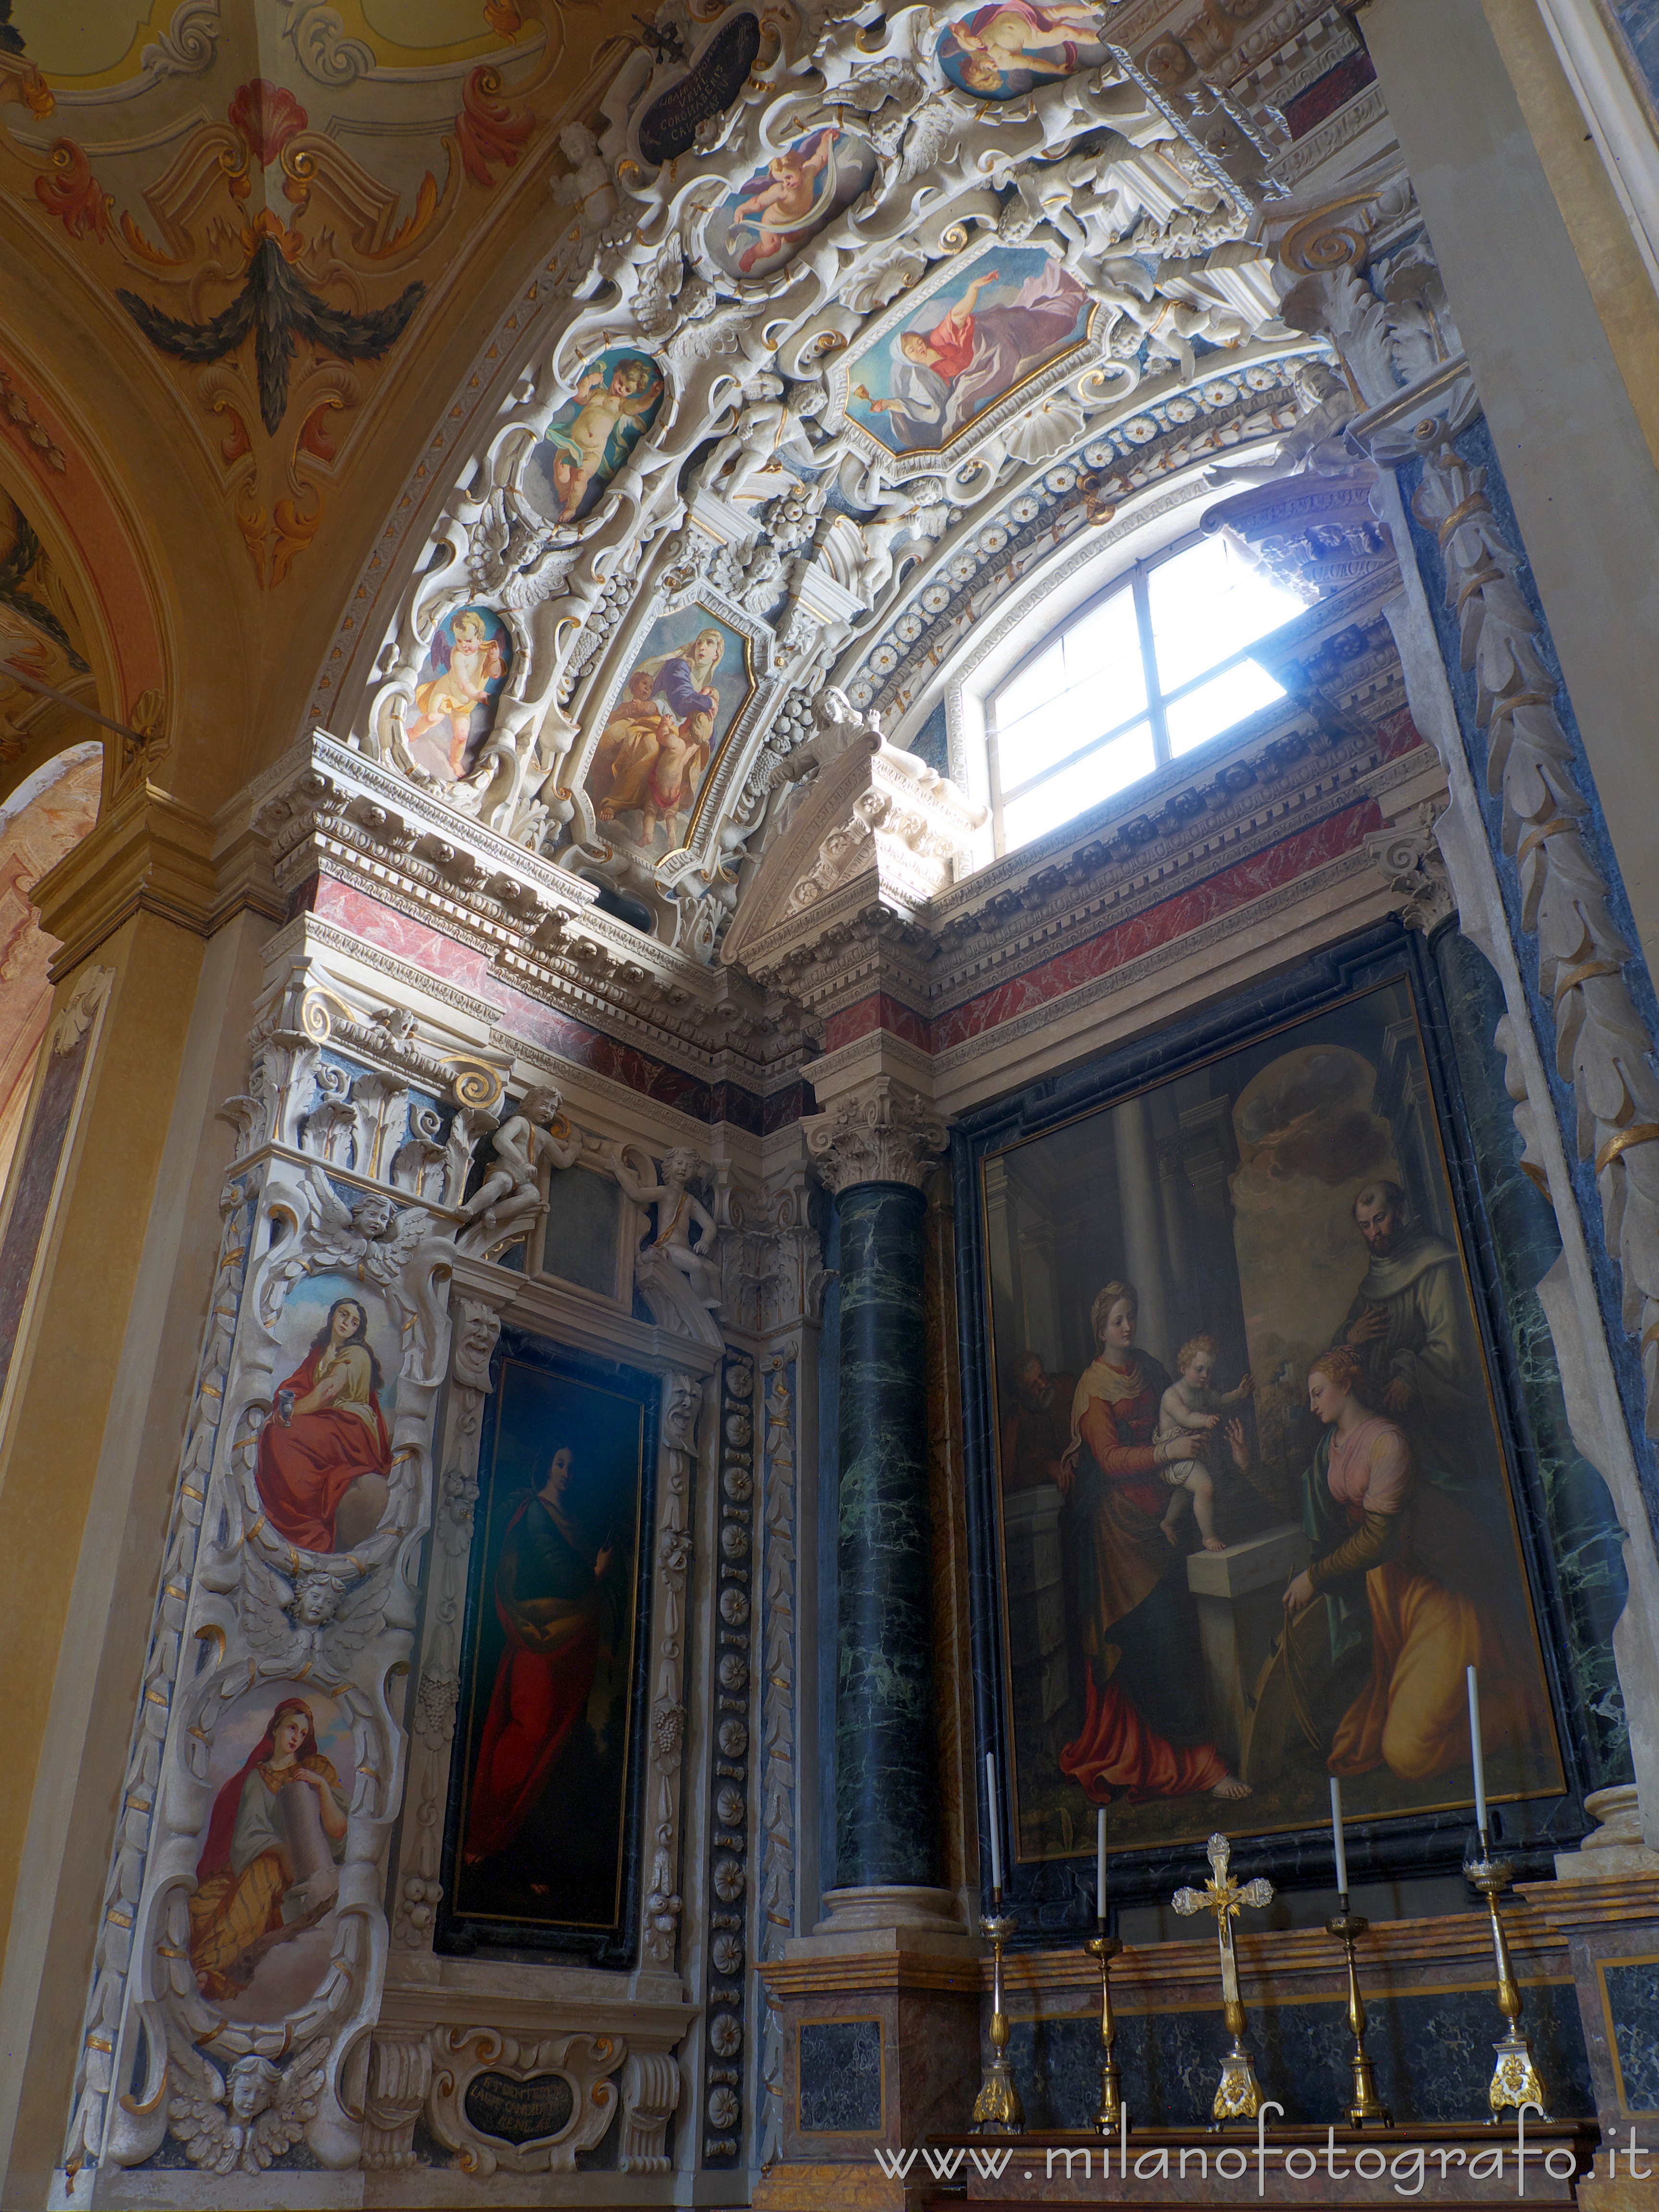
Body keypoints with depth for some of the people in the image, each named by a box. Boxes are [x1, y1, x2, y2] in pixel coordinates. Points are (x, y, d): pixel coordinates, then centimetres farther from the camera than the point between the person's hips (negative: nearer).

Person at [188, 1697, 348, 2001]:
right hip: (257, 1862, 2)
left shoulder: (317, 1768, 15)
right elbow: (249, 1834, -2)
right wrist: (283, 1852, -23)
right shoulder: (255, 1777, 17)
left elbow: (338, 1830, 3)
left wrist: (323, 1787, -13)